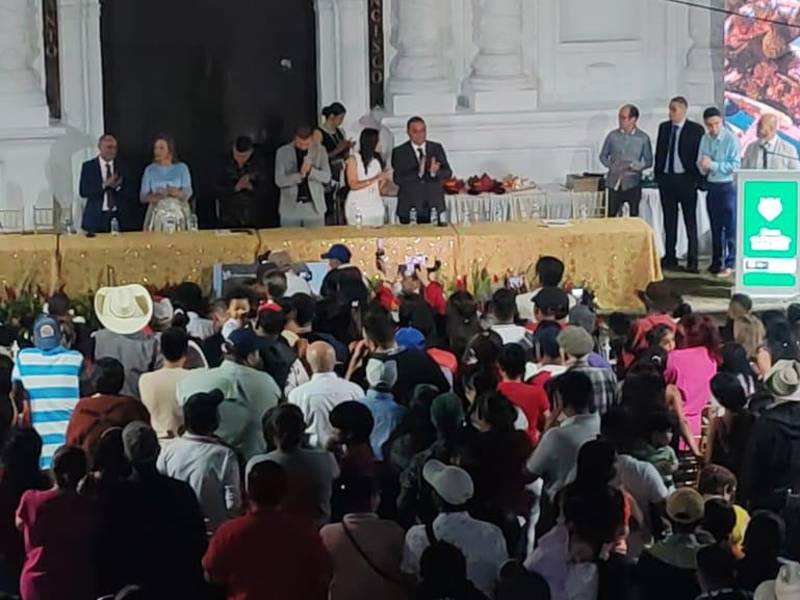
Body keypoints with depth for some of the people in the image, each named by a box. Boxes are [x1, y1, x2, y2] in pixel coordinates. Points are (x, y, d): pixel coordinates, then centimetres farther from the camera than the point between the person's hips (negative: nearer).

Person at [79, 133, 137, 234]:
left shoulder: (123, 165, 8)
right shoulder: (88, 166, 3)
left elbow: (132, 192, 4)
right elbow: (83, 191, -6)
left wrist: (118, 186, -16)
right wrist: (104, 184, -18)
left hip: (120, 217, 1)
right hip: (97, 218, -1)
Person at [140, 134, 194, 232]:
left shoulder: (182, 168, 3)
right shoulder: (150, 169, 6)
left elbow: (187, 193, -5)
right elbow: (143, 196, 1)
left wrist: (176, 192, -25)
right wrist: (154, 196, -20)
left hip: (179, 214, -1)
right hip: (157, 215, 1)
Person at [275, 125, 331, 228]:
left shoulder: (320, 150, 3)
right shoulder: (282, 152, 0)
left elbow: (327, 177, -4)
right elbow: (279, 180, -7)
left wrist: (310, 170, -23)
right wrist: (299, 175, -23)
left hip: (314, 207, 0)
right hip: (290, 208, 0)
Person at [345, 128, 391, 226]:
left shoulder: (377, 159, 10)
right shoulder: (353, 159, -3)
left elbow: (378, 187, 15)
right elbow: (353, 185, -10)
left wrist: (384, 179, -6)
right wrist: (375, 178, -14)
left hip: (375, 205, 4)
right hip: (358, 206, -4)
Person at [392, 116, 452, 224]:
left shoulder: (437, 148, 10)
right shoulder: (399, 152, 1)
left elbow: (448, 173, 4)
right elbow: (398, 179, -9)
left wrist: (434, 172, -19)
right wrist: (418, 173, -25)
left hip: (435, 207, 2)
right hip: (410, 208, -2)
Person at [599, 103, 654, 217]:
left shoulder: (643, 138, -2)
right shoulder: (612, 136, 2)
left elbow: (648, 162, 2)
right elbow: (603, 156, 10)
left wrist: (633, 166, -15)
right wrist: (611, 166, -10)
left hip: (633, 183, -1)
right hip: (614, 183, 1)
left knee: (634, 216, 7)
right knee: (611, 216, 0)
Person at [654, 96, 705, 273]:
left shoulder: (695, 129, -5)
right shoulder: (664, 127, 10)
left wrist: (697, 179, -10)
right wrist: (658, 176, 7)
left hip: (686, 180, -5)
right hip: (666, 179, 5)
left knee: (690, 221, -1)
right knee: (669, 221, 10)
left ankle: (692, 261, 2)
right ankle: (670, 258, 17)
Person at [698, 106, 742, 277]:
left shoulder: (731, 139, -12)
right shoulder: (705, 139, 6)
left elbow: (735, 165, -16)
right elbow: (700, 163, 11)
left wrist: (713, 165, -21)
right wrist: (703, 166, -12)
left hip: (727, 186, -6)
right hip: (711, 186, 6)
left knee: (730, 226, -2)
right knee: (715, 226, 14)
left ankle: (730, 264, 4)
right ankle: (716, 262, 23)